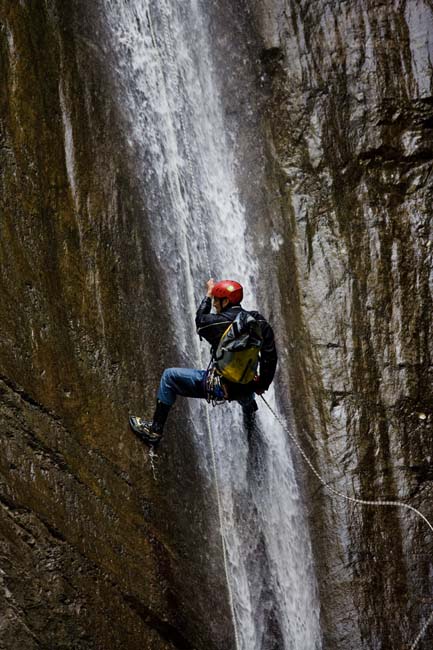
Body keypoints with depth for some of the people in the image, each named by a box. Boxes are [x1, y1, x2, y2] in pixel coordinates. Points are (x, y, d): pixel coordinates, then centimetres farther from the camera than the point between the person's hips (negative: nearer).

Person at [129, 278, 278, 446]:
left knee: (169, 376, 11)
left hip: (219, 388, -5)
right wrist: (262, 384, 10)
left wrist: (208, 294, 24)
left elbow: (200, 320, 10)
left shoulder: (218, 321, -14)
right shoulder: (259, 321, -4)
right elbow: (270, 355, -4)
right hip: (246, 387, 5)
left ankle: (155, 430, 15)